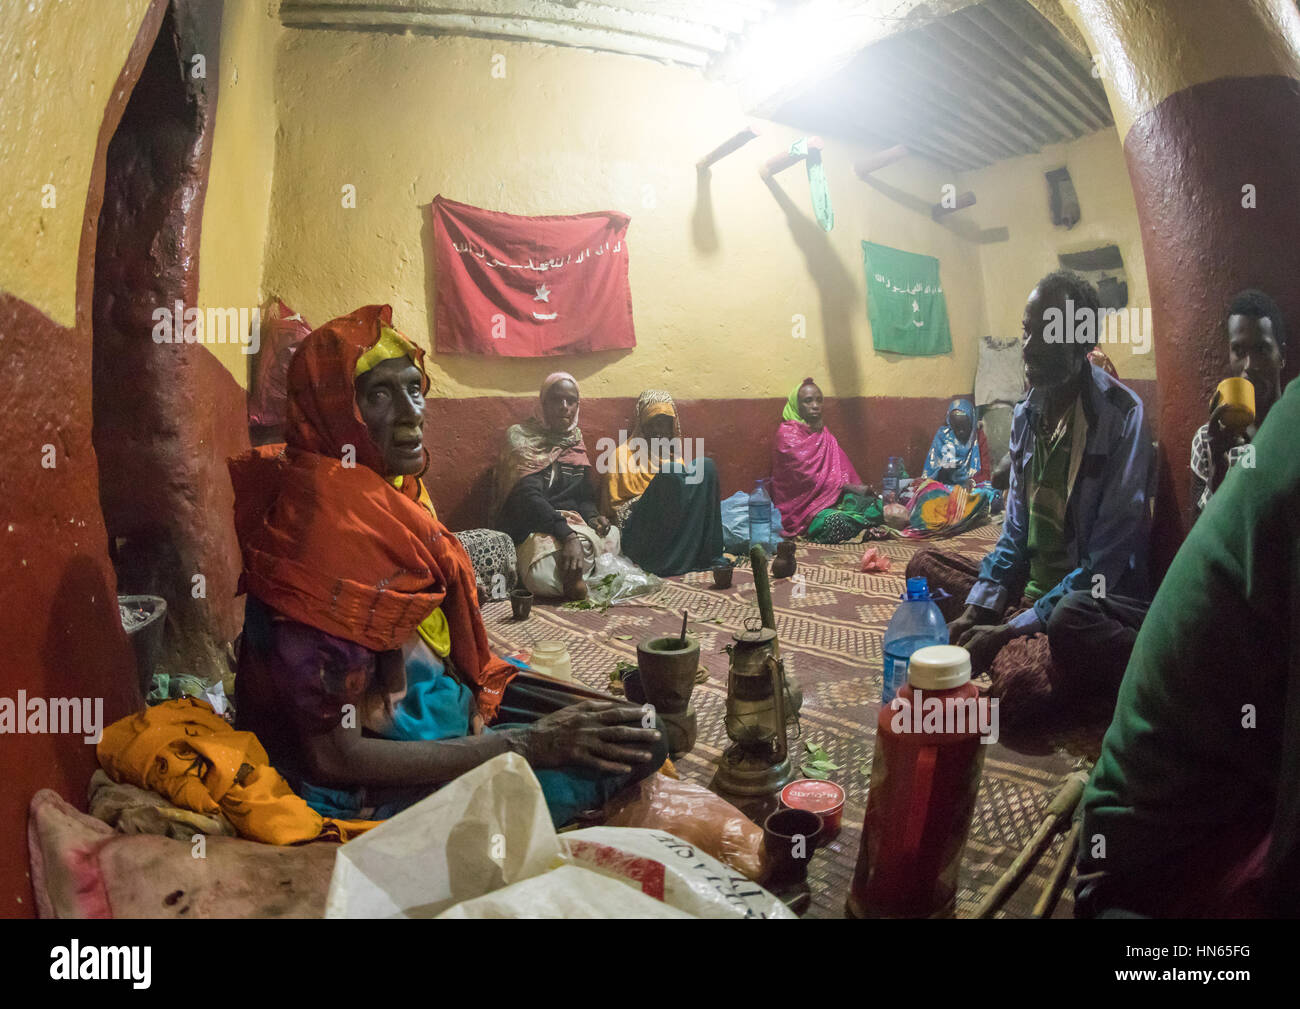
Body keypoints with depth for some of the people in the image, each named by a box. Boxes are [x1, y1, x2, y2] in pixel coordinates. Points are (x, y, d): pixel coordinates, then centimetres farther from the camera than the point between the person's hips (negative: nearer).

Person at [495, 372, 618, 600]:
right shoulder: (522, 438, -4)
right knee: (541, 577, -36)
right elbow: (528, 496, -19)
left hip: (573, 525, 7)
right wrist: (567, 535, -33)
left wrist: (593, 517, -7)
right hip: (533, 528, -7)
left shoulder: (575, 442, 17)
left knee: (612, 535, -24)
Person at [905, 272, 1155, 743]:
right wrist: (974, 612, -3)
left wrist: (1008, 630, -20)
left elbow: (1105, 560, -18)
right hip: (1032, 589, 9)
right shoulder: (1026, 413, 7)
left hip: (1093, 601, -8)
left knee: (1068, 619, -40)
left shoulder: (1121, 414, -15)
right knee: (924, 565, -2)